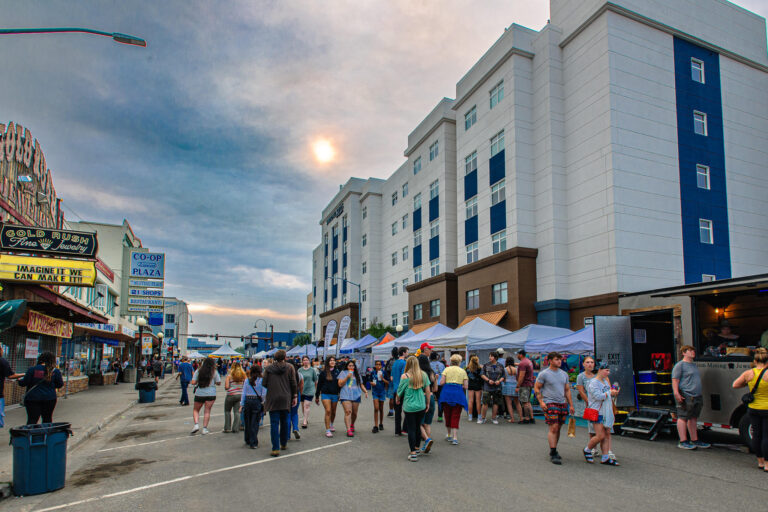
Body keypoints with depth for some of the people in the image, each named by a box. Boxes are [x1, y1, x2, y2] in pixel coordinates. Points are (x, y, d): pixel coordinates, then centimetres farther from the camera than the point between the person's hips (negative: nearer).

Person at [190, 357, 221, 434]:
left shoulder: (198, 371, 0)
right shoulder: (214, 372, -2)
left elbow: (193, 382, -4)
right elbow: (219, 383, 1)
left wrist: (190, 382, 19)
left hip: (199, 394, 1)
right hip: (211, 394, 0)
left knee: (195, 410, 16)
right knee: (207, 411, 6)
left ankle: (196, 424, -3)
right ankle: (204, 428, 3)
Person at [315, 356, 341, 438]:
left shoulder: (337, 371, 3)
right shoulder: (324, 372, -1)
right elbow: (319, 384, 4)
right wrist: (317, 396, 6)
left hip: (335, 394, 3)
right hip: (325, 394, -3)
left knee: (333, 412, 14)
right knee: (328, 411, -13)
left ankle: (331, 425, 40)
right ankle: (327, 430, -9)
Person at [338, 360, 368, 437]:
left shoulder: (357, 374, 18)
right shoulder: (343, 373, 6)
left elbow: (361, 384, 22)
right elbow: (340, 384, -1)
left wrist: (365, 391, 7)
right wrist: (347, 377, -11)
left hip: (356, 396, 4)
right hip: (345, 396, -4)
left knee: (354, 413, 6)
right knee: (348, 412, -16)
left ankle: (352, 425, 34)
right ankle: (349, 430, -19)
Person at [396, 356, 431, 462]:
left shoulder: (405, 376, -10)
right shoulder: (423, 375, -1)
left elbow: (400, 391, -2)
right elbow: (427, 390, 4)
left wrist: (397, 400, 18)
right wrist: (428, 403, 16)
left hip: (409, 406, -4)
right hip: (421, 405, 4)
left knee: (411, 429, 2)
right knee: (418, 427, 18)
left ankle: (413, 453, 2)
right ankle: (416, 448, 30)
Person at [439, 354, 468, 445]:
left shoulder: (447, 369, 4)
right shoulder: (463, 371, 5)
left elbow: (442, 382, -4)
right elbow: (465, 387, 1)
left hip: (446, 393, 1)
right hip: (458, 394, -1)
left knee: (447, 415, 15)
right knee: (456, 416, 3)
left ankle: (449, 435, 27)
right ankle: (455, 438, -3)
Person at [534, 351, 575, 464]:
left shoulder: (564, 374, 13)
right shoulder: (544, 374, -4)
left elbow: (567, 390, 19)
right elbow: (536, 388, -1)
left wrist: (571, 405, 14)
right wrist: (541, 402, -11)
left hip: (563, 404, 6)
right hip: (550, 403, -6)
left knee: (558, 429, 9)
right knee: (553, 428, -12)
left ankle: (553, 450, 22)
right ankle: (553, 454, -8)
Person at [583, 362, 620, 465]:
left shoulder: (605, 381, 16)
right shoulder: (593, 382, -12)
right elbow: (598, 396, -23)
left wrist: (614, 393, 8)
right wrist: (610, 393, -12)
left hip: (606, 413, 8)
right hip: (597, 413, -8)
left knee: (607, 434, 5)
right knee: (600, 436, -10)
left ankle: (605, 458, 10)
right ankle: (587, 450, 12)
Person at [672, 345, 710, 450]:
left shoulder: (694, 365, 21)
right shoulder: (680, 365, -7)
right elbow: (675, 380, -13)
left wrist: (699, 395, 27)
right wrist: (676, 393, -22)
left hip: (696, 397, 9)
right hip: (685, 396, -9)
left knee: (693, 419, 13)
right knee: (683, 418, -5)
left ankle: (694, 440, 21)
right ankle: (683, 442, -4)